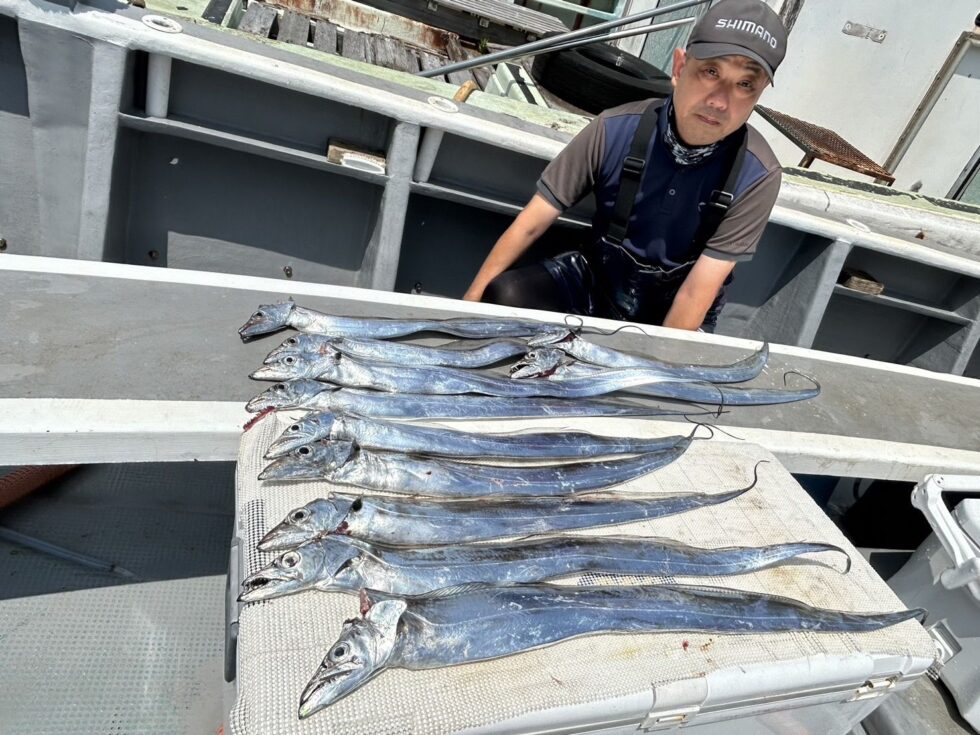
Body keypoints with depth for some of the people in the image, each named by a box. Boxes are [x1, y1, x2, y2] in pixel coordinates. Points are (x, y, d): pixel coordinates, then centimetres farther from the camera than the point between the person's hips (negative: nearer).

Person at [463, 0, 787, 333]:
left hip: (677, 318, 0)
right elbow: (531, 224, -13)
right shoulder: (616, 129, -16)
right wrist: (470, 302, -14)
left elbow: (697, 293, -18)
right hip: (594, 280, 1)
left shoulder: (756, 176, -19)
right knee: (504, 296, -25)